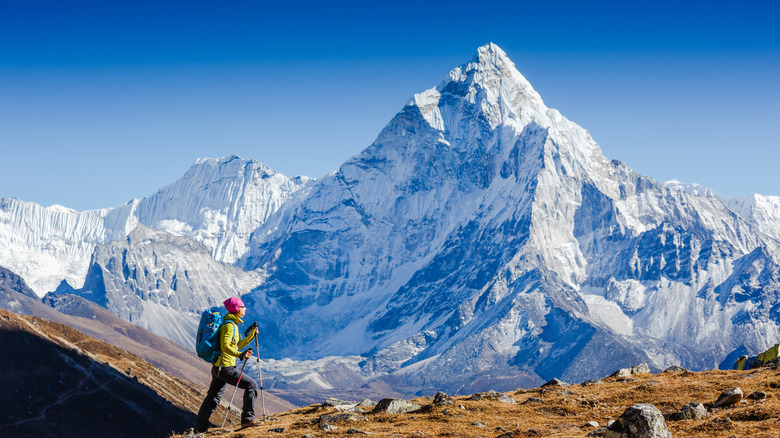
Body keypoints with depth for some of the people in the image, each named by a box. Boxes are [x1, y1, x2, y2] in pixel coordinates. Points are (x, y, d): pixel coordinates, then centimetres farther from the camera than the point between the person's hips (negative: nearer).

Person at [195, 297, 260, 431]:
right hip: (226, 368, -10)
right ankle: (247, 418, -3)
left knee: (213, 397, 15)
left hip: (218, 367, 10)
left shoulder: (232, 324, 17)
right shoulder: (229, 325, -14)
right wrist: (240, 355, -36)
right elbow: (225, 346, -25)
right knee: (251, 385, -6)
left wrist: (252, 335, 20)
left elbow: (237, 346, 23)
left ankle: (200, 427, 20)